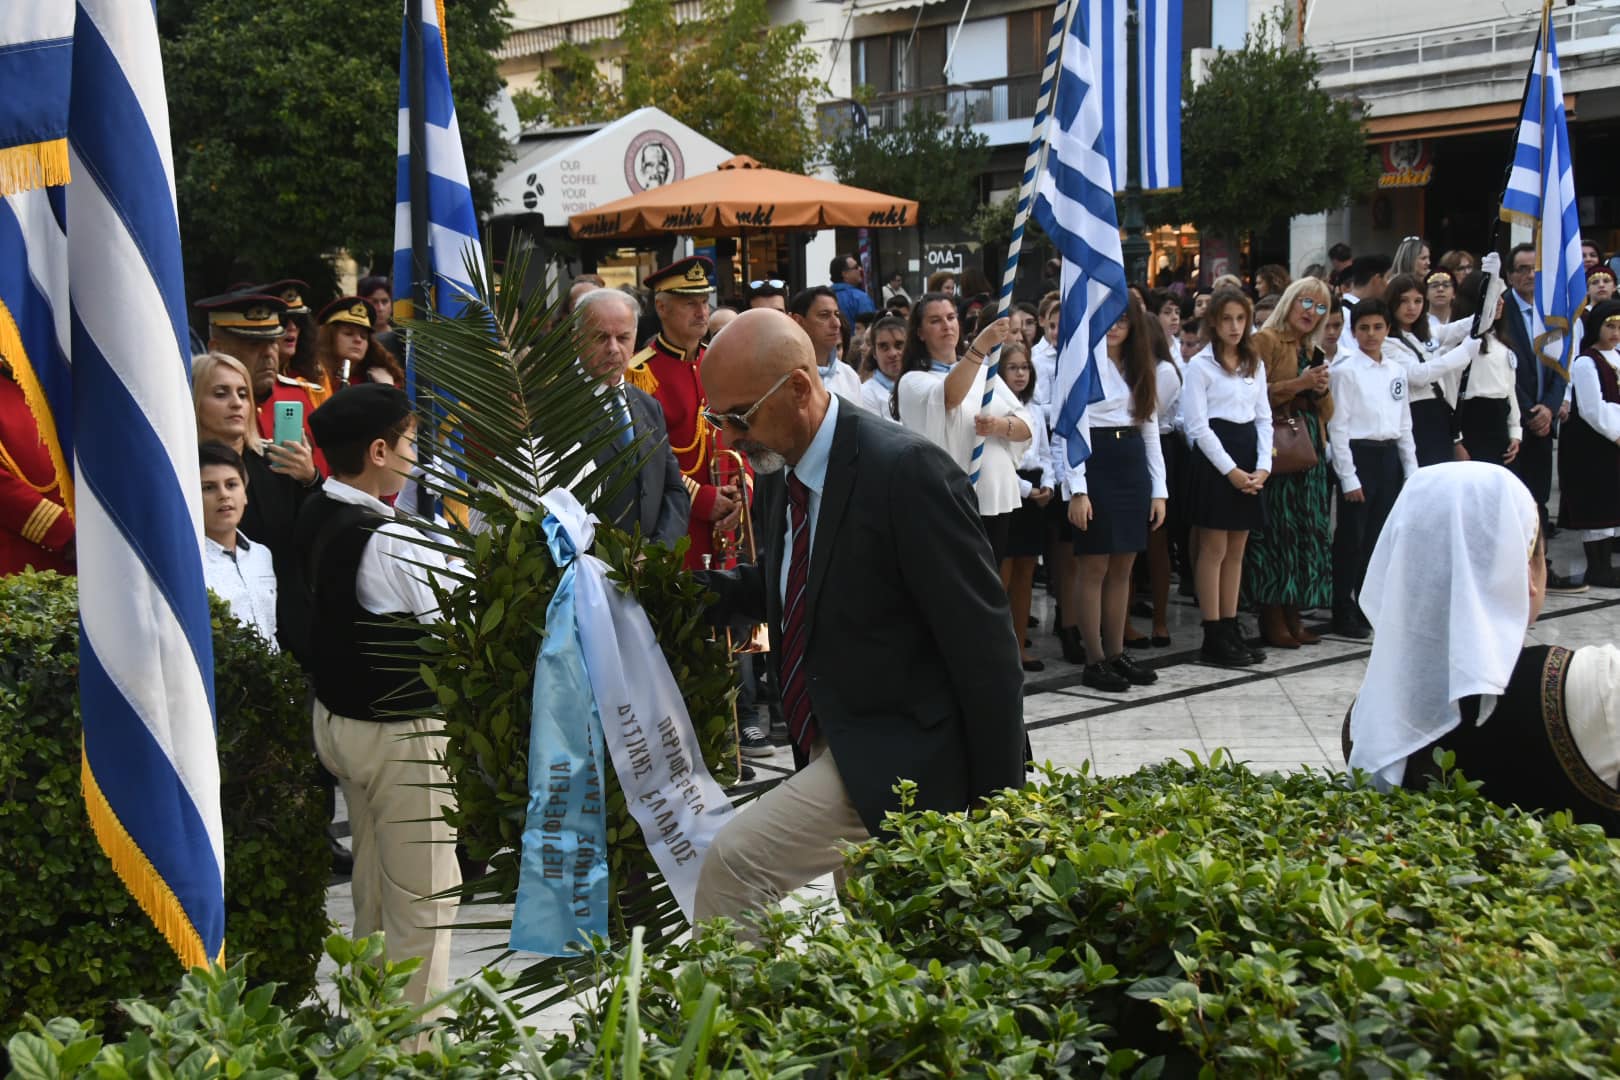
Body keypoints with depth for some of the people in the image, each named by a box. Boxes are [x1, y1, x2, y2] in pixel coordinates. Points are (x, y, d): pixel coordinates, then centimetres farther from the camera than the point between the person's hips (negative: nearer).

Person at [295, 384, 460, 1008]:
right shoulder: (387, 541, -26)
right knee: (424, 901, 2)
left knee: (374, 890, 22)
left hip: (338, 717, 9)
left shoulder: (316, 515, 1)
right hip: (401, 731, -9)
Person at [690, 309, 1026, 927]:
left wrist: (995, 804, -16)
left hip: (894, 757, -9)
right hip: (831, 748, 9)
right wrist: (718, 591, 3)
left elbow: (985, 649, -19)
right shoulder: (788, 478, 6)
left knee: (734, 863, -18)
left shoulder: (908, 471, -20)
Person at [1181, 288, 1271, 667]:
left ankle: (1231, 628, 14)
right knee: (1214, 550, -3)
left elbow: (1264, 418, 11)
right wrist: (1230, 470, -15)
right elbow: (1198, 426, -10)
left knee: (1236, 550, 9)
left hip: (1249, 455, 6)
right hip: (1214, 456, -6)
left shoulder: (1255, 364, 13)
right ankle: (1213, 637, 1)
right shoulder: (1200, 365, -5)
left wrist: (1263, 466, -3)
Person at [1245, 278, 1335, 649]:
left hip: (1311, 452, 8)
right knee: (1277, 531, -9)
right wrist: (1299, 383, -14)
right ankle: (1272, 619, -4)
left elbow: (1326, 413, 23)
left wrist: (1322, 389, 3)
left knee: (1307, 532, 5)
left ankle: (1293, 615, 12)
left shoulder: (1313, 351, 24)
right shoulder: (1266, 340, 0)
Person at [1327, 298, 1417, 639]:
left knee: (1379, 535, 11)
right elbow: (1337, 427, -10)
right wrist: (1348, 478, -13)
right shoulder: (1345, 371, -7)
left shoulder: (1396, 371, 11)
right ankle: (1343, 613, 6)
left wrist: (1411, 470, 11)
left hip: (1389, 457, 6)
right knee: (1352, 537, -2)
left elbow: (1404, 425, 16)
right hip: (1359, 455, -6)